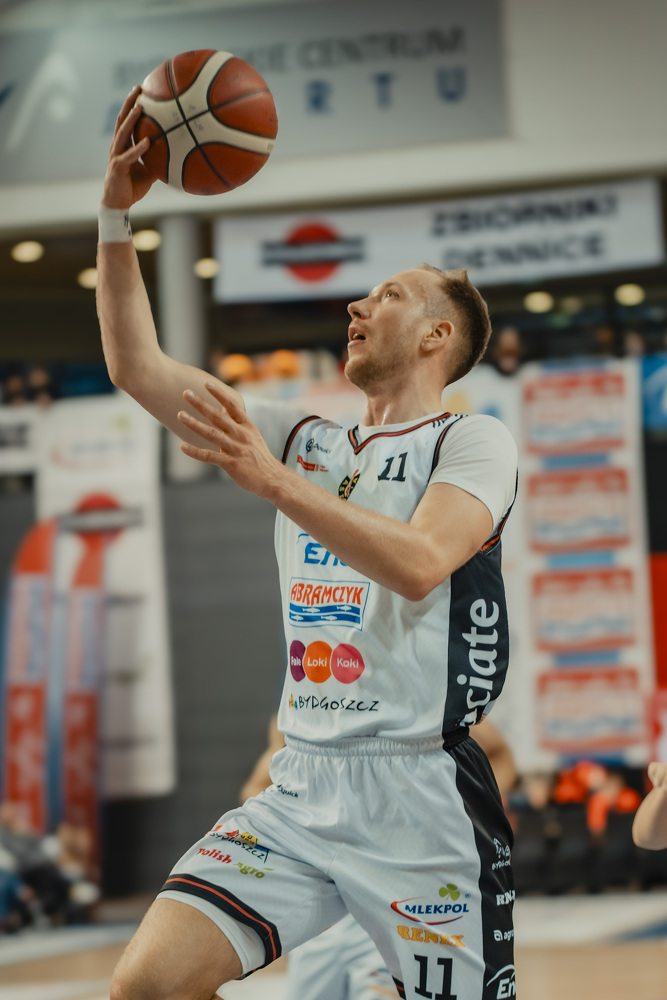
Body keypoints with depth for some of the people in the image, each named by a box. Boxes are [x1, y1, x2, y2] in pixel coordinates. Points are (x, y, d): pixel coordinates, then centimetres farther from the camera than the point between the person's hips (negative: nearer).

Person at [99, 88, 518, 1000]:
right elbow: (138, 367, 16)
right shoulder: (306, 443, 18)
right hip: (300, 791, 5)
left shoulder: (474, 443, 0)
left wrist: (273, 482, -26)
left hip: (423, 797, -5)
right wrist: (117, 214, 8)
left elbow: (420, 563, -20)